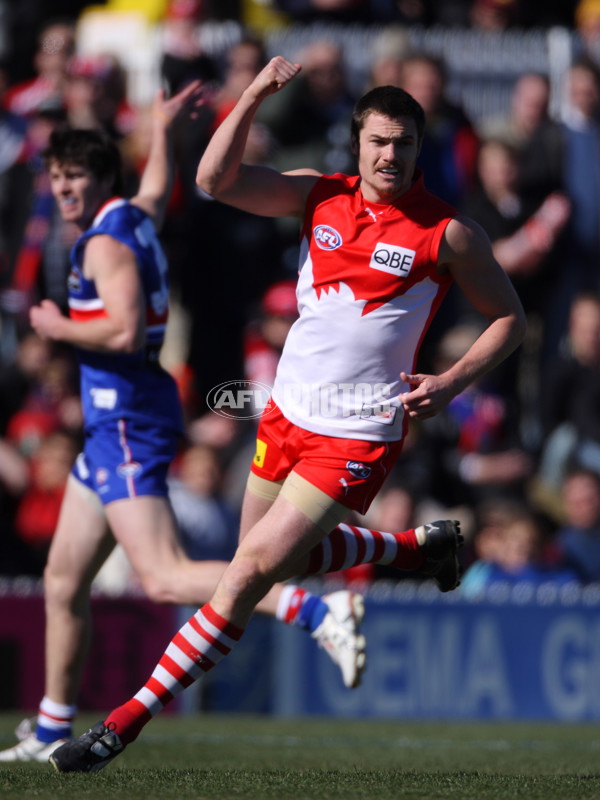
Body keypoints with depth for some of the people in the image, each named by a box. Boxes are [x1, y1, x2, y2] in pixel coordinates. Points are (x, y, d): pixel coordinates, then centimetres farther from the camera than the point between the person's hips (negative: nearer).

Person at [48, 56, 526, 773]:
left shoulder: (447, 231, -7)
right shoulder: (318, 195, 1)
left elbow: (509, 317, 3)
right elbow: (216, 181, -10)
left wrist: (451, 383, -11)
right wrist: (256, 94, -22)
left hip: (357, 436, -6)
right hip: (287, 414, 6)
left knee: (254, 568, -12)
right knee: (282, 556, 20)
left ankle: (130, 720, -9)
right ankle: (424, 545, 40)